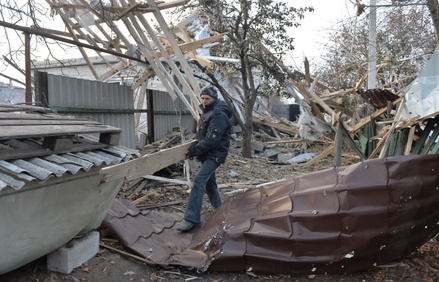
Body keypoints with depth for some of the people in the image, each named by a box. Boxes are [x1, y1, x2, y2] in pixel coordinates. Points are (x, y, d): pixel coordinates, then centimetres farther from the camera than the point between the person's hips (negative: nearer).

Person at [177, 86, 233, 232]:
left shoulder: (218, 114, -18)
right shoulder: (207, 112, 15)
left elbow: (212, 139, -26)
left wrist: (196, 150, -22)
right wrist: (195, 147, 8)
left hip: (215, 154, -11)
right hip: (207, 154, 11)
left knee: (199, 180, -22)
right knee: (209, 182, 18)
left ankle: (191, 218, -23)